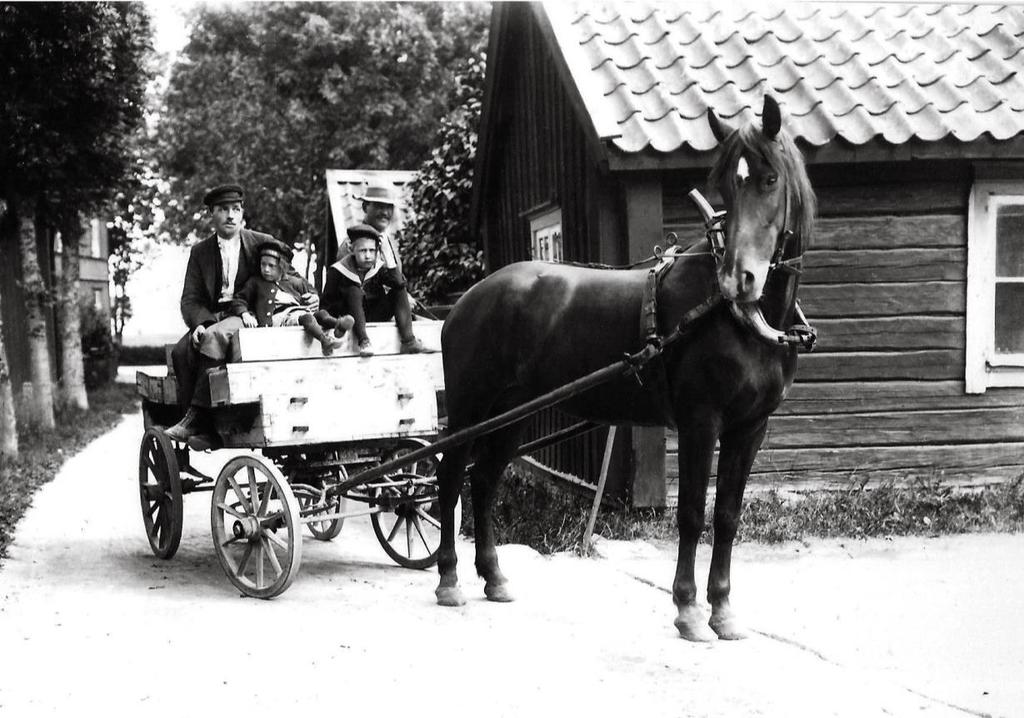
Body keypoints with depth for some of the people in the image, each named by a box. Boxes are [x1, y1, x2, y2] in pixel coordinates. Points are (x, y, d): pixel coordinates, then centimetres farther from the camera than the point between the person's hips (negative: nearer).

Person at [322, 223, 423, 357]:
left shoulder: (379, 267, 2)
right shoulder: (337, 270, -7)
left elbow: (399, 284, -19)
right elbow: (327, 303, -6)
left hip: (374, 318, 4)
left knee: (398, 291, -12)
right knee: (354, 290, -29)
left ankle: (408, 340, -26)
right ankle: (363, 341, -42)